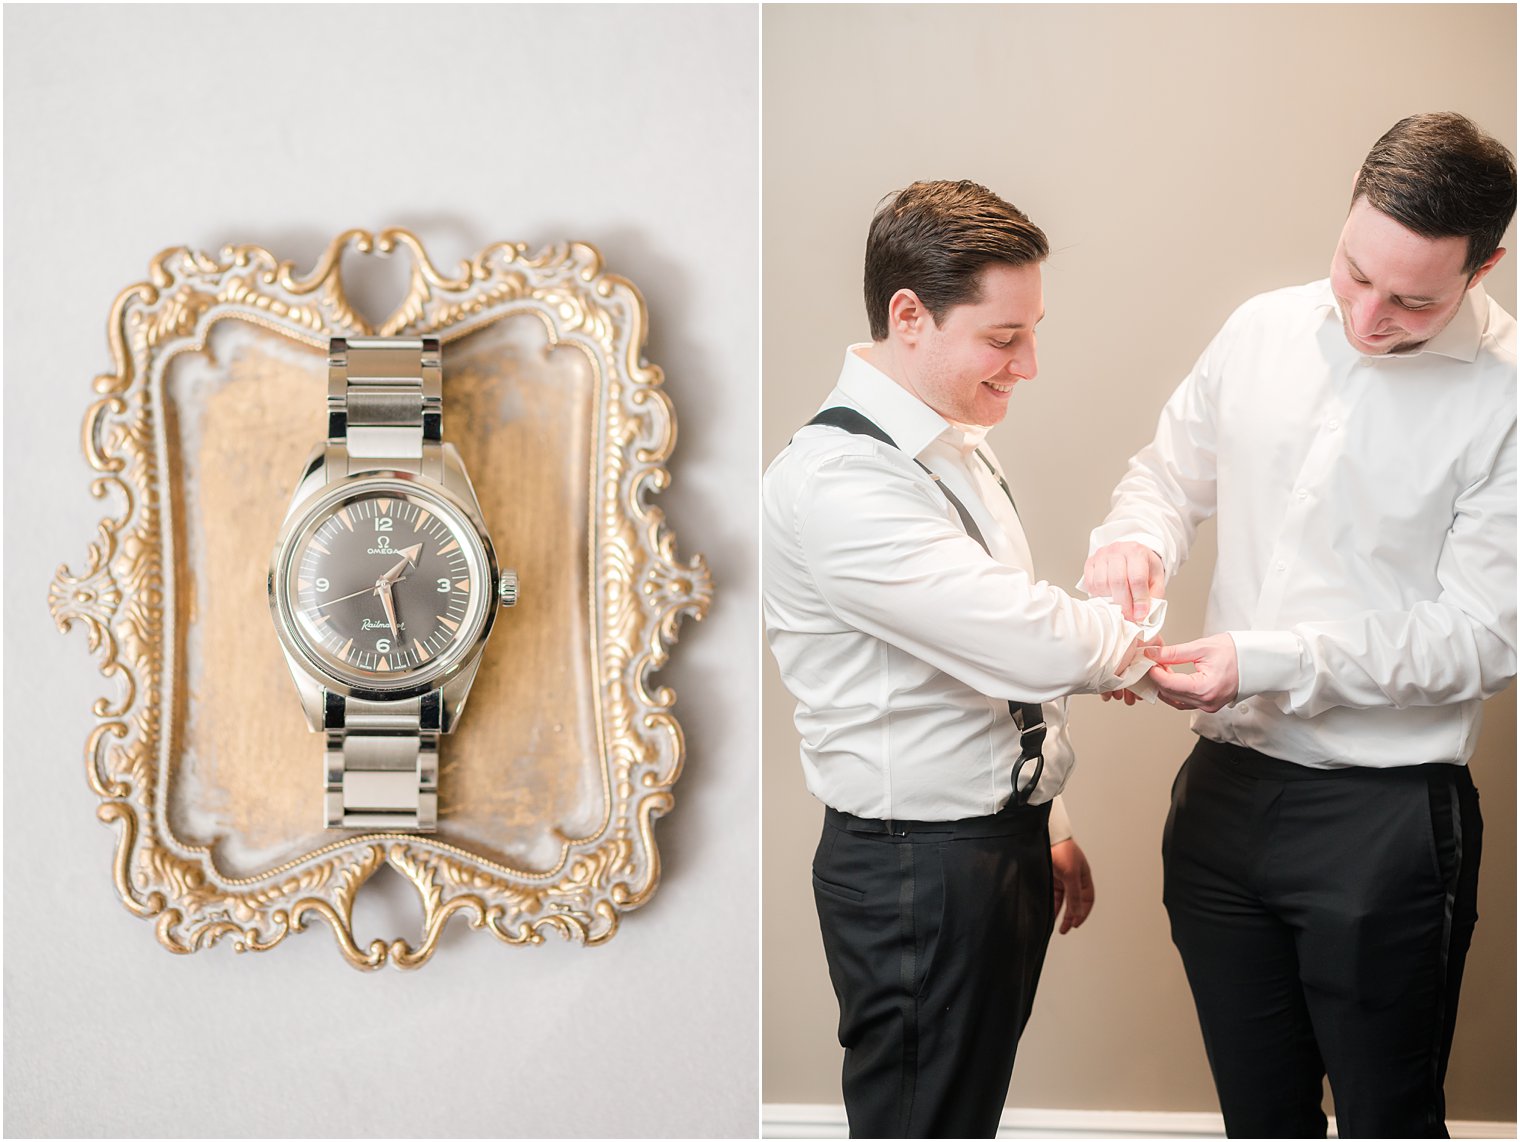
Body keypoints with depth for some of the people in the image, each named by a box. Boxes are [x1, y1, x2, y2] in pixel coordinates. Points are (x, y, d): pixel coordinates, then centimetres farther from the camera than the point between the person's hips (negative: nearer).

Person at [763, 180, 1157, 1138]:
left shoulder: (959, 448, 10)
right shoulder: (836, 482, -22)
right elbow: (1033, 647, -27)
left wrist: (1045, 826, 20)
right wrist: (1127, 644, -6)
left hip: (1005, 849, 9)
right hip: (917, 872, -9)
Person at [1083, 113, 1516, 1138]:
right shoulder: (1264, 332, 3)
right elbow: (1171, 470, 17)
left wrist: (1268, 662, -20)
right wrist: (1137, 537, -7)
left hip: (1385, 819, -4)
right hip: (1225, 789, 5)